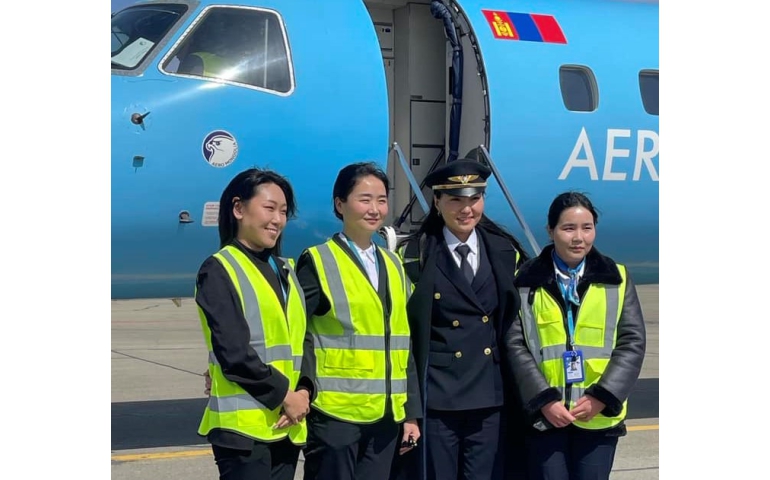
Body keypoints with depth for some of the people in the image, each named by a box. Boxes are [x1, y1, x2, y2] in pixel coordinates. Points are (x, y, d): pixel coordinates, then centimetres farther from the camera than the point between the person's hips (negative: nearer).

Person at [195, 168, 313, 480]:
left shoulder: (284, 272, 17)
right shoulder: (219, 271, -6)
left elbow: (303, 340, 13)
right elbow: (234, 353, -14)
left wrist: (303, 392, -5)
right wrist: (284, 395, -11)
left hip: (286, 423, 7)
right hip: (243, 424, -7)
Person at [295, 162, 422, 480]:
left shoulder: (393, 265, 14)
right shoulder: (318, 262, -3)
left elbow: (404, 346, 14)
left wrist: (411, 413, 11)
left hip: (384, 417, 5)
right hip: (334, 414, -5)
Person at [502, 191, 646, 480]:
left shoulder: (616, 279, 6)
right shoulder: (528, 282, 2)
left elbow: (633, 342, 2)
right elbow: (515, 344, -3)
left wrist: (601, 397, -10)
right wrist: (544, 400, -13)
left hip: (598, 416, 1)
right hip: (544, 415, -1)